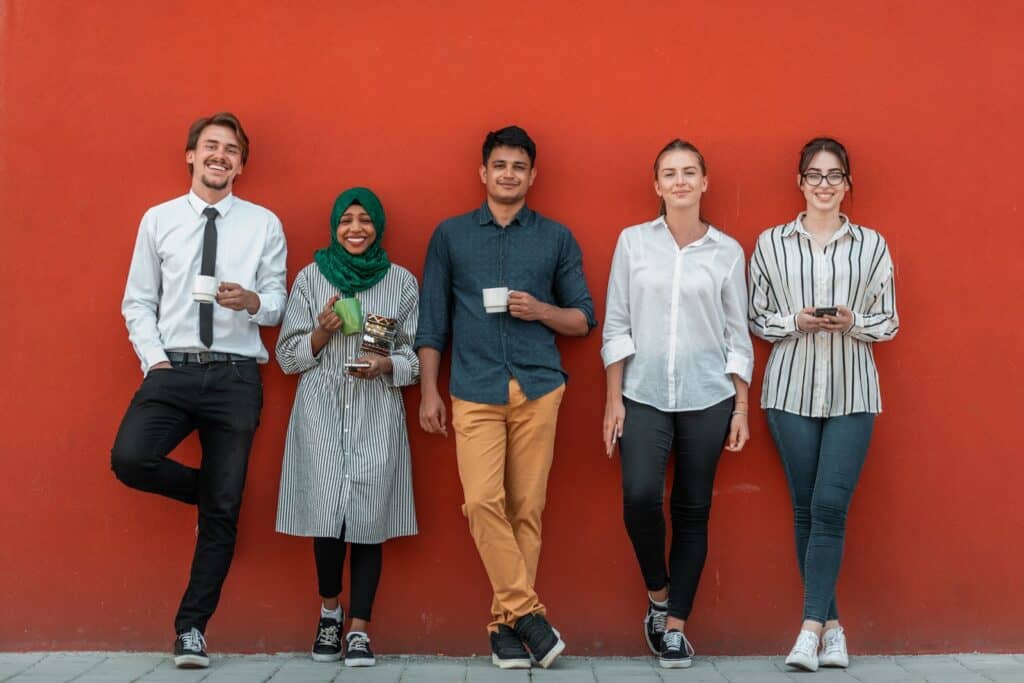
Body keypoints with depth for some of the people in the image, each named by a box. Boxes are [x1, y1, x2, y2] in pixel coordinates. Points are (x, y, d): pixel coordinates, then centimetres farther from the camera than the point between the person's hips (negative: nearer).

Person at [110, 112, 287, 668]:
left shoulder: (263, 225, 6)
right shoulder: (158, 220, 9)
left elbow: (277, 304, 4)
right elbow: (138, 301, 9)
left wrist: (253, 301, -18)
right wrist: (153, 357, -5)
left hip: (236, 376, 0)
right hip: (172, 370, 1)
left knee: (223, 511, 3)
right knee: (129, 459, -24)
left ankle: (192, 628, 18)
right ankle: (209, 489, 10)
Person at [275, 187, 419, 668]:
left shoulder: (402, 282, 8)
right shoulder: (311, 277, 8)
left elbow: (417, 356, 8)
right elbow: (287, 355, 8)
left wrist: (386, 365, -11)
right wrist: (322, 332, -10)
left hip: (377, 415, 0)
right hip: (321, 412, 0)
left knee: (368, 520, -4)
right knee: (326, 515, -7)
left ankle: (359, 629, 7)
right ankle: (330, 611, 20)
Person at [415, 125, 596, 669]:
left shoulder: (557, 238, 11)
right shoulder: (450, 235, 12)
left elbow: (583, 319, 13)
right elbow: (433, 319, 11)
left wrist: (541, 311, -7)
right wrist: (429, 392, 4)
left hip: (538, 387, 0)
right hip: (475, 390, 0)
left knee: (526, 508, 0)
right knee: (482, 502, -14)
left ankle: (505, 623, 10)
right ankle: (526, 611, -3)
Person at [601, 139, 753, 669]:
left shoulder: (727, 251, 5)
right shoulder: (633, 241, 5)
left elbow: (737, 335, 8)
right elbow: (616, 326, 4)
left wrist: (741, 407, 4)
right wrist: (613, 399, -1)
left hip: (706, 397, 1)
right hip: (644, 395, -1)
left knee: (693, 510, 4)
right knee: (640, 497, -17)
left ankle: (675, 626, 16)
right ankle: (658, 596, 10)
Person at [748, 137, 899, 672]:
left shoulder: (872, 245, 7)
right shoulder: (771, 243, 6)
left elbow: (888, 323, 8)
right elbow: (756, 319, 7)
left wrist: (852, 322, -12)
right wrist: (795, 321, -11)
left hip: (851, 392, 0)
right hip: (792, 389, 1)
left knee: (830, 506, -9)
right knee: (805, 509, 3)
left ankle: (810, 628, -6)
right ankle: (831, 626, 13)